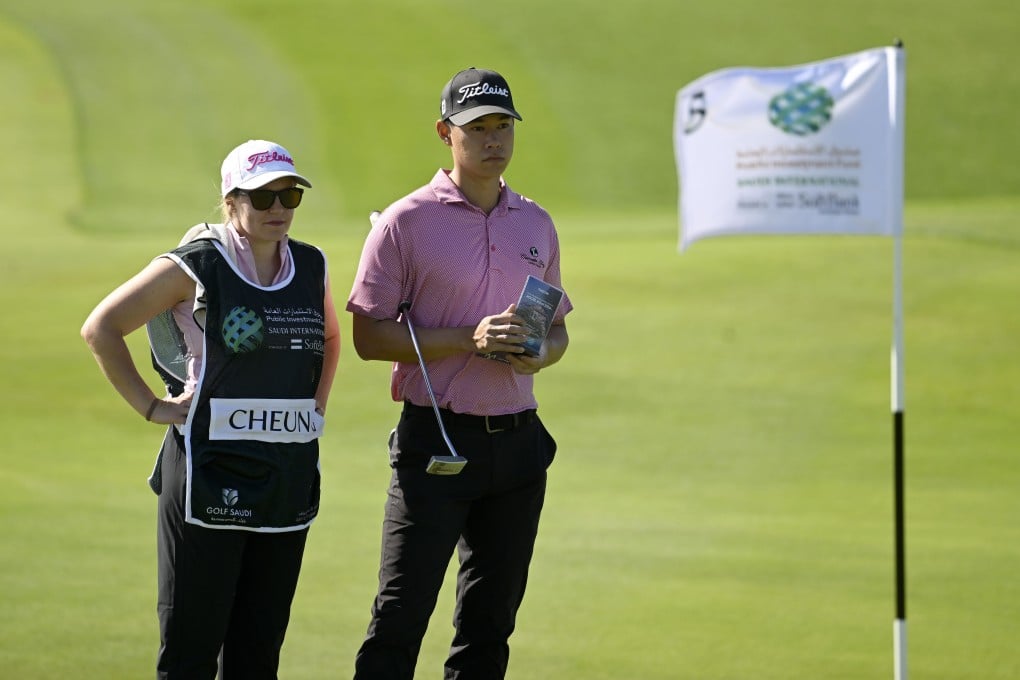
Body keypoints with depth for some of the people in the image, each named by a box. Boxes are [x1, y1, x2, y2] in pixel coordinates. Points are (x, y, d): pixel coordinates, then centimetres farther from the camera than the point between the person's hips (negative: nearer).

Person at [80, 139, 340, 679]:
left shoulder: (311, 266, 9)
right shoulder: (197, 266, -6)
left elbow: (330, 337, 30)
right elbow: (101, 328, -3)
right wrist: (150, 407, -6)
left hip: (290, 476, 5)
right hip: (211, 473, -5)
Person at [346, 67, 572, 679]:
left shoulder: (537, 225, 12)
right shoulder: (407, 222, -4)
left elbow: (557, 330, 20)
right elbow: (369, 335, -7)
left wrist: (538, 354, -4)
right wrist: (469, 340, -18)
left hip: (518, 441, 5)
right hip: (436, 439, -5)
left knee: (490, 626, 9)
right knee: (399, 622, -8)